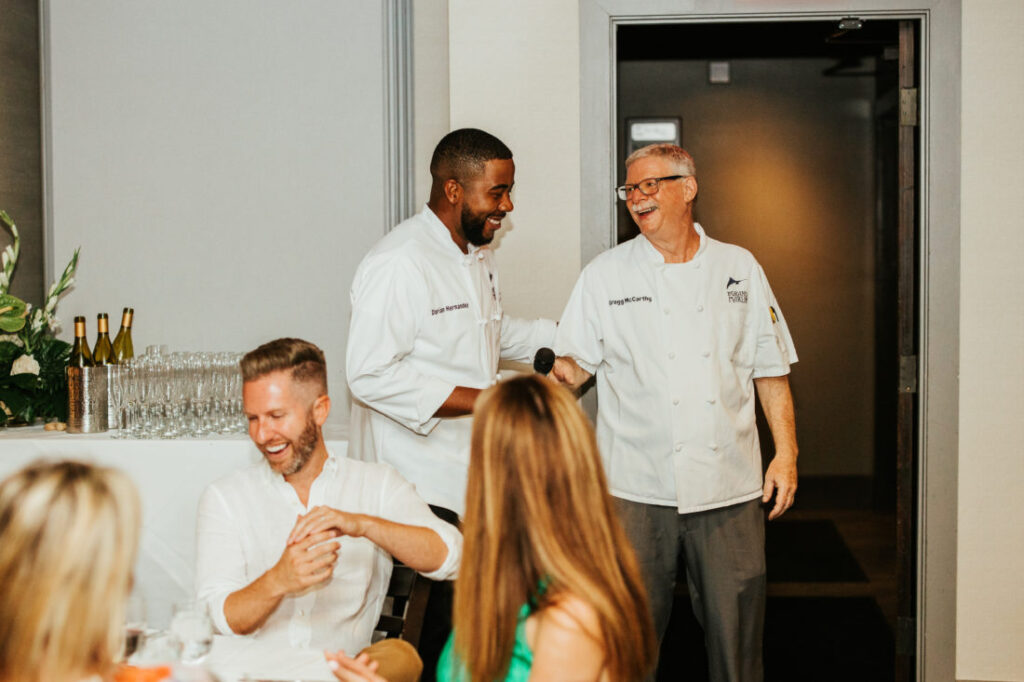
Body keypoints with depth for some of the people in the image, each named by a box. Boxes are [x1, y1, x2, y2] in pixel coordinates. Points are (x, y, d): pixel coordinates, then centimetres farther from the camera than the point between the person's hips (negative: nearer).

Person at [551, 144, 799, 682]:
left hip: (729, 487, 1)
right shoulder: (606, 274, 4)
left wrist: (786, 454, 5)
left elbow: (769, 368, 10)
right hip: (639, 488, -1)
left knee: (735, 624, 6)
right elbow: (575, 362, 6)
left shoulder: (738, 268, 7)